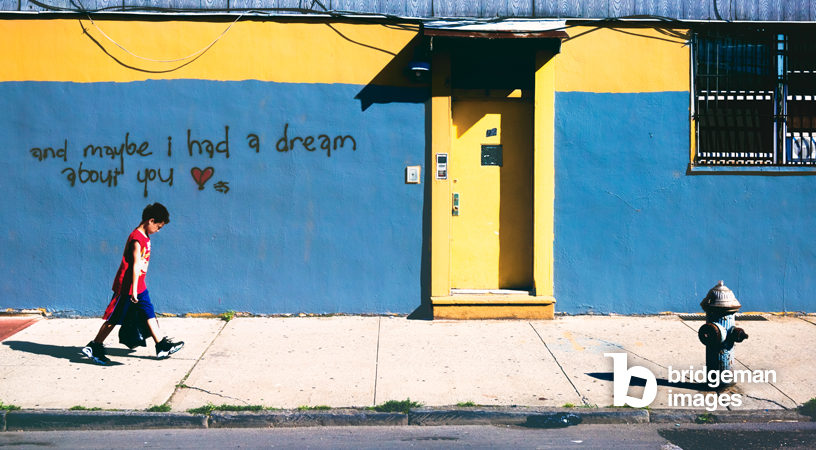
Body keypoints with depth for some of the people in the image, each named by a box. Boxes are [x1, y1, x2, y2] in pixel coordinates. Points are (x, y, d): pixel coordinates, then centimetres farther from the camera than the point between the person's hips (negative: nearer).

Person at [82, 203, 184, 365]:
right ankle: (94, 347, 12)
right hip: (126, 286, -9)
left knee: (150, 314, 9)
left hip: (139, 286, 9)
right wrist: (134, 290, -25)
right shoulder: (137, 239, -22)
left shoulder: (145, 236, 9)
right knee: (113, 319, 1)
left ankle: (161, 346, 13)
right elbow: (135, 265, -24)